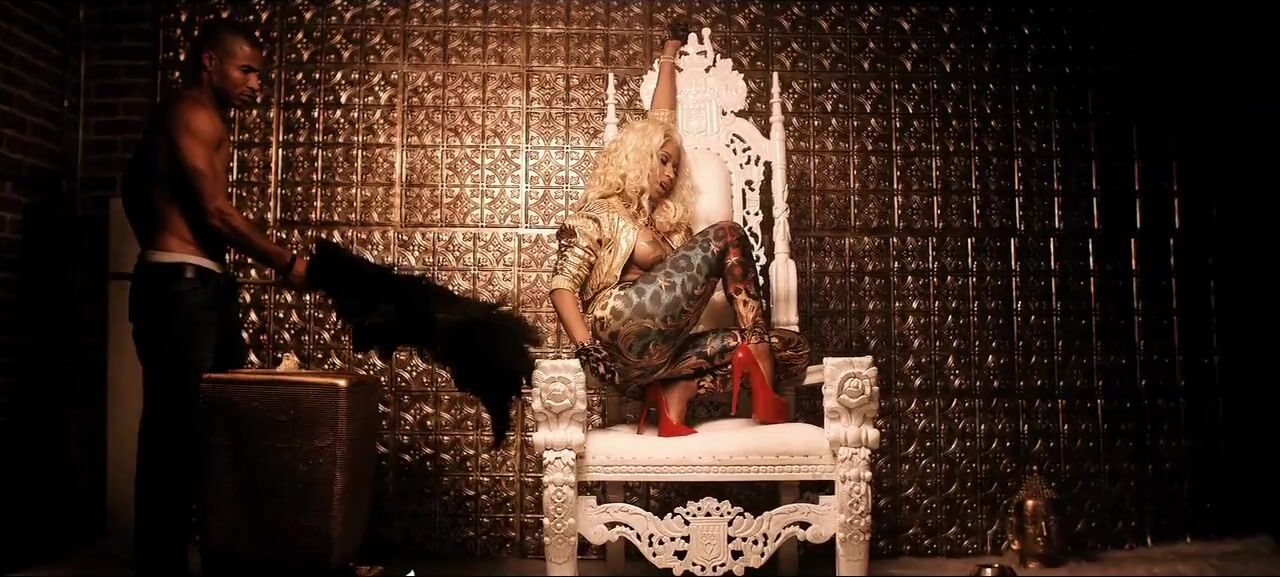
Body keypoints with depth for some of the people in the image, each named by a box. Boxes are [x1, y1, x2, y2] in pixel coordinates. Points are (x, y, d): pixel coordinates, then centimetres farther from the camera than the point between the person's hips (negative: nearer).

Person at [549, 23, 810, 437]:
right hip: (623, 333, -7)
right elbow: (563, 286, 1)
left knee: (792, 348, -4)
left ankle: (676, 392, -21)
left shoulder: (663, 220, 32)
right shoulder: (597, 214, 14)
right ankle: (764, 390, -17)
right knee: (727, 236, -8)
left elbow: (661, 125, 40)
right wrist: (587, 350, -16)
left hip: (656, 355, 7)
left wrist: (669, 58, 48)